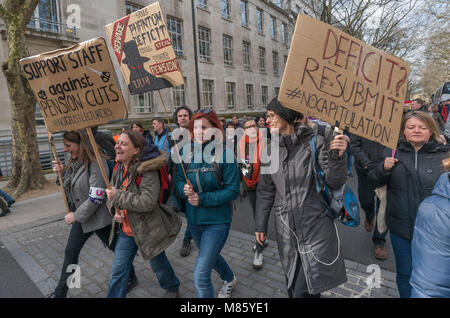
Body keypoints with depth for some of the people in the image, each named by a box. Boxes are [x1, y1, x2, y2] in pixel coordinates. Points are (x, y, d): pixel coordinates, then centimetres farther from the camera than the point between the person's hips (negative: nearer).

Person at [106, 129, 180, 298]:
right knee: (118, 271, 11)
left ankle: (172, 289, 49)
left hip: (147, 230, -5)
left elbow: (148, 202, -31)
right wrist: (115, 211, -10)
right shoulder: (118, 169, 2)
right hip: (126, 231, 6)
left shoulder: (147, 170, -23)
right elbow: (111, 196, 12)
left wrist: (118, 197, -25)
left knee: (159, 265, 18)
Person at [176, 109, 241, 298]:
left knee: (200, 275, -7)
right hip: (193, 219, 6)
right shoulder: (188, 153, -4)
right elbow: (179, 180, 4)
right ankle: (230, 280, 60)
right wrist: (185, 189, -19)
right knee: (209, 255, 30)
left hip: (217, 221, -6)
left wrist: (203, 199, -24)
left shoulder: (224, 155, -18)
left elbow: (233, 190, -17)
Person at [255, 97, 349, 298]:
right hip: (286, 230, 4)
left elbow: (335, 182, -10)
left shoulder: (315, 143, -8)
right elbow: (265, 191, 11)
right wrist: (260, 225, 14)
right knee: (293, 288, 18)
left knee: (304, 291, -3)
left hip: (316, 228, -4)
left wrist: (338, 156, -28)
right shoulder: (271, 151, 4)